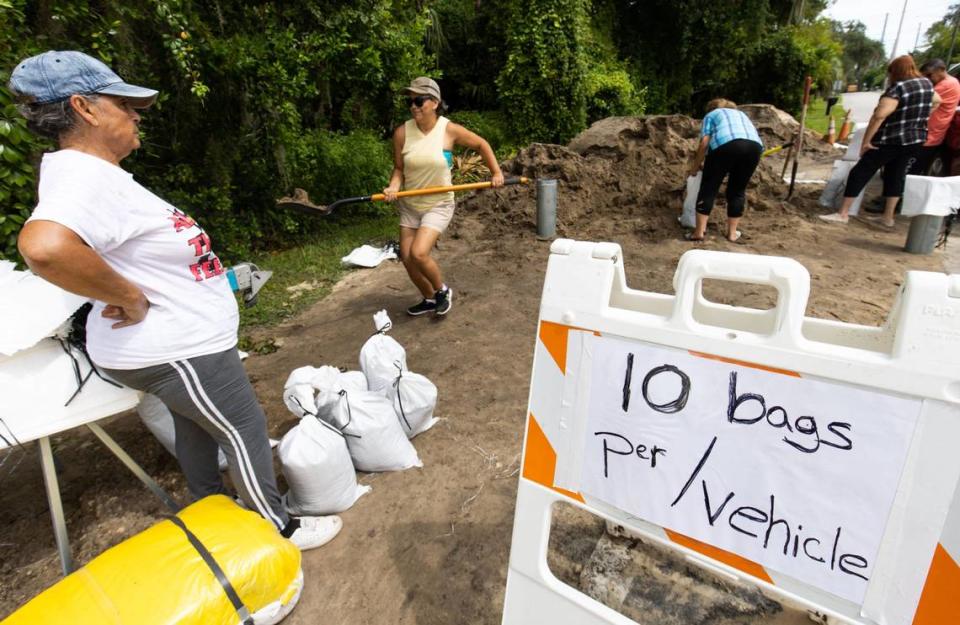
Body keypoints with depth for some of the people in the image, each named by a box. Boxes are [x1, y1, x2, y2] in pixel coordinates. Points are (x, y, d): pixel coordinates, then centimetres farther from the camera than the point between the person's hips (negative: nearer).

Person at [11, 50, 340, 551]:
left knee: (196, 427, 25)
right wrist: (130, 296, -30)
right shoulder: (85, 178, -25)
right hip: (177, 350, -10)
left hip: (176, 341, 10)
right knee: (244, 431, 5)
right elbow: (44, 248, -44)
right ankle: (279, 527, 24)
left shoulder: (91, 174, 8)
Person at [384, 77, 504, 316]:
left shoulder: (450, 130, -14)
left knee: (418, 253, -22)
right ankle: (430, 299, 29)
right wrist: (393, 187, -19)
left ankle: (442, 290, 8)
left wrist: (496, 172, 0)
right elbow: (399, 168, 1)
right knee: (407, 258, 4)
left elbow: (481, 144, 3)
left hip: (438, 204, -4)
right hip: (409, 205, 4)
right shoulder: (402, 132, -9)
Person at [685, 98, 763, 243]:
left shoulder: (711, 114, 28)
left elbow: (704, 142, 11)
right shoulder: (741, 114, 42)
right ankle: (732, 233, 18)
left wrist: (695, 165, 20)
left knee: (709, 187, 5)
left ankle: (699, 232, 3)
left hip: (726, 144, -4)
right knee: (738, 190, 15)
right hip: (754, 146, 4)